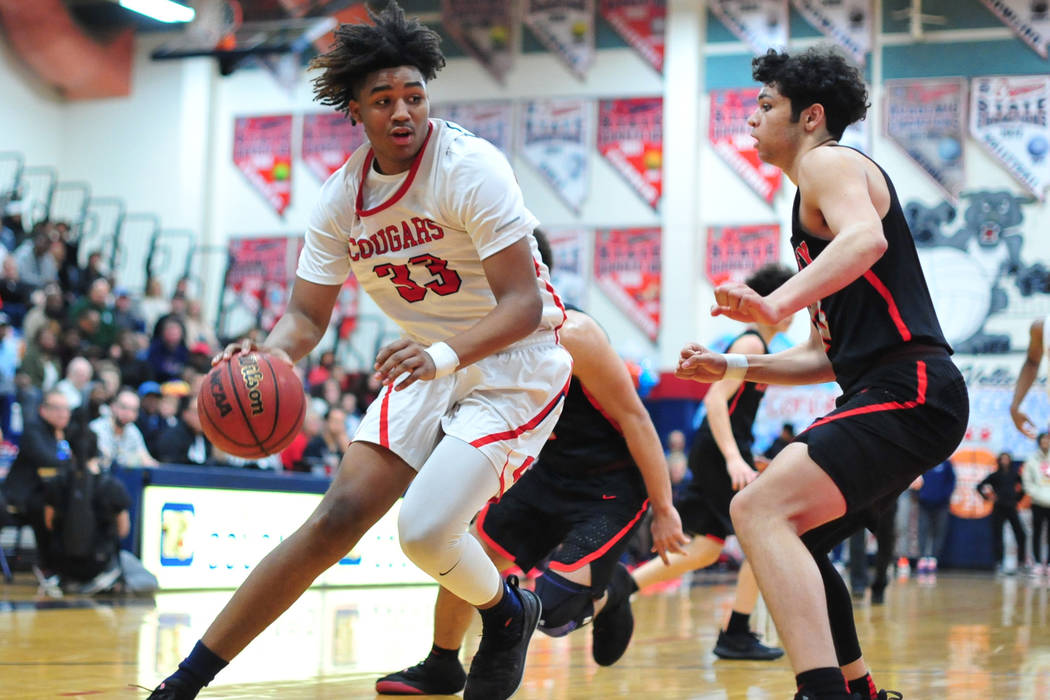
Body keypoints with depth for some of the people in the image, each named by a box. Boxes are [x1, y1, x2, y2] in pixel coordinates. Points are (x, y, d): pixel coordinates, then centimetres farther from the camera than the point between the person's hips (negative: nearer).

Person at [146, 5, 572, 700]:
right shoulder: (343, 197, -3)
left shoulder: (471, 168, -22)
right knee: (340, 515, -6)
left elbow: (525, 304, -25)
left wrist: (445, 354, -42)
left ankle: (510, 615, 11)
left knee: (425, 527, -23)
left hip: (514, 363, -5)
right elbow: (308, 314, 1)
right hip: (431, 365, 5)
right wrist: (270, 354, -22)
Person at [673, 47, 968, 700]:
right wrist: (731, 367, 19)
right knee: (792, 537, 22)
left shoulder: (828, 162, -2)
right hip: (889, 396, 11)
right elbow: (825, 355, 29)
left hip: (909, 390, -11)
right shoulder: (814, 208, 28)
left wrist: (777, 304, -39)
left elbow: (867, 237, -27)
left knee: (761, 509, -25)